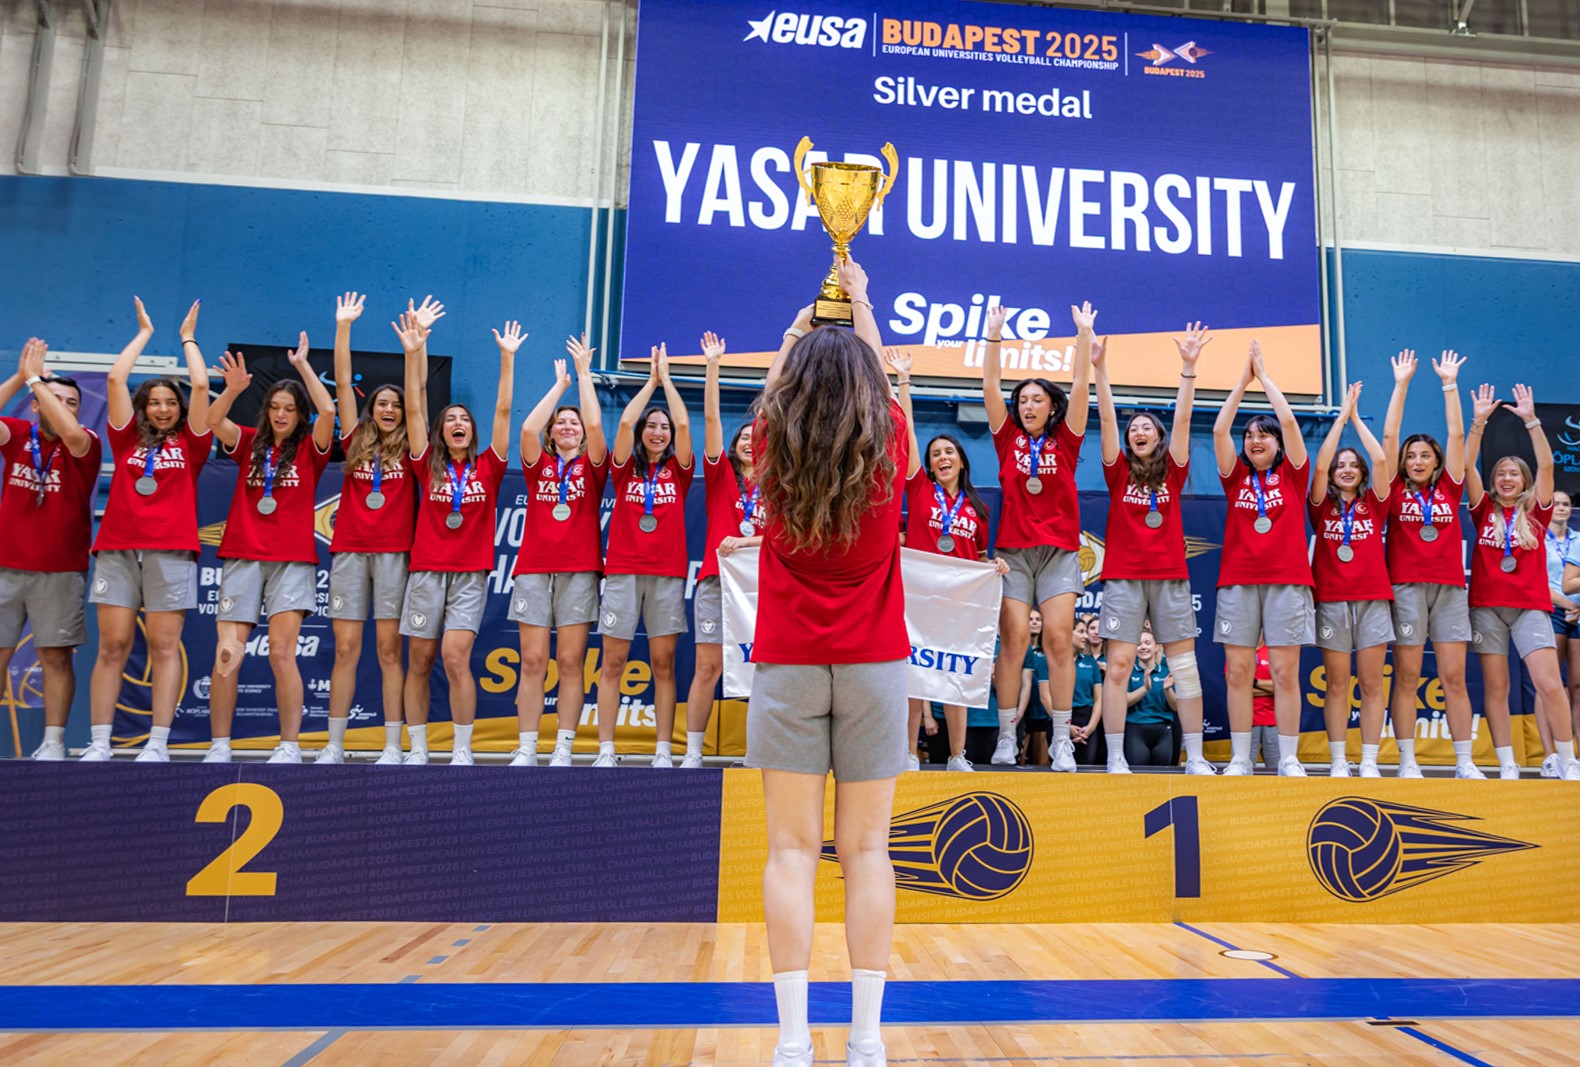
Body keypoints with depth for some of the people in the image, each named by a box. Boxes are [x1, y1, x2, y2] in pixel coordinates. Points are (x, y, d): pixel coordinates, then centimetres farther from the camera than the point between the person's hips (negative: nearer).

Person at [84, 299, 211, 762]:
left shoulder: (189, 443, 12)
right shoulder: (128, 438, 16)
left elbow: (201, 385, 5)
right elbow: (115, 379, 11)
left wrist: (188, 339, 19)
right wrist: (144, 333, 21)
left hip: (171, 549, -2)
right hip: (118, 546, 2)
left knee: (164, 645, -4)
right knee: (112, 646, -1)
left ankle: (158, 743, -2)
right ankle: (98, 744, 1)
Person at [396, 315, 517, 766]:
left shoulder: (487, 467, 5)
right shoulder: (428, 466, 7)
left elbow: (503, 411, 1)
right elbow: (413, 408, 1)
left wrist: (507, 358, -2)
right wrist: (414, 354, -4)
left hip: (471, 573, -1)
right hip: (427, 570, 1)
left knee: (455, 657, -11)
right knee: (419, 661, 4)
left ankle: (462, 751, -1)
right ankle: (417, 750, 14)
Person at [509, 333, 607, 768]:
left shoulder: (592, 466, 9)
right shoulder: (538, 464, 12)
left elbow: (595, 425, -7)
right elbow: (528, 427, -5)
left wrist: (584, 374, -1)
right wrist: (559, 384, 4)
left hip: (579, 571, -1)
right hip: (533, 568, 1)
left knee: (570, 662, -2)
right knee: (532, 661, -2)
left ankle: (563, 749, 4)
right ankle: (526, 750, 4)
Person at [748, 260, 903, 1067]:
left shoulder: (775, 455, -3)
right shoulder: (887, 453, -2)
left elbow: (773, 387, 18)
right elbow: (881, 382, 18)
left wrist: (802, 325, 35)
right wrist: (859, 303, 33)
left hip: (788, 666, 0)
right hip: (873, 665, 1)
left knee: (792, 850, 1)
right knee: (866, 850, 5)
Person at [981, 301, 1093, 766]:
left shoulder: (1065, 441, 10)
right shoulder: (1009, 439, 10)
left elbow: (1080, 385, 4)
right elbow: (990, 387, 4)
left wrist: (1084, 334, -1)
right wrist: (994, 335, -1)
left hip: (1059, 550, 0)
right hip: (1014, 549, 0)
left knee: (1059, 639, -7)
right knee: (1014, 638, -7)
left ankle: (1062, 741, -3)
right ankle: (1006, 737, -2)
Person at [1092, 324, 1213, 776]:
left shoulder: (1172, 472, 10)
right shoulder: (1119, 472, 8)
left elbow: (1182, 418, 1)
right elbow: (1107, 418, -1)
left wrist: (1188, 367, -6)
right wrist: (1100, 368, -9)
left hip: (1170, 576, 1)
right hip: (1124, 576, -1)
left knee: (1185, 664, 1)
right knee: (1118, 665, -5)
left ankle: (1195, 758, 8)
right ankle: (1115, 758, 0)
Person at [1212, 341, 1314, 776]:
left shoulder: (1292, 475, 8)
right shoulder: (1236, 477, 11)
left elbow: (1288, 420, -1)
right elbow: (1219, 428, 2)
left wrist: (1264, 375, 8)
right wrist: (1244, 379, 7)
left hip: (1286, 580, -1)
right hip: (1238, 580, 1)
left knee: (1285, 672, -2)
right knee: (1238, 672, -1)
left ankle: (1289, 759, 5)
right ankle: (1240, 759, 5)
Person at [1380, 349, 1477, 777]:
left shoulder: (1449, 489, 11)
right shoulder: (1396, 490, 6)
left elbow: (1457, 435, 9)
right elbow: (1389, 437, 2)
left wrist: (1449, 384, 9)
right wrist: (1401, 384, 3)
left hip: (1449, 586, 2)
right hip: (1406, 586, -2)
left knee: (1454, 676, 2)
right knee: (1407, 675, -1)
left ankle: (1465, 763, 7)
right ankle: (1407, 761, 2)